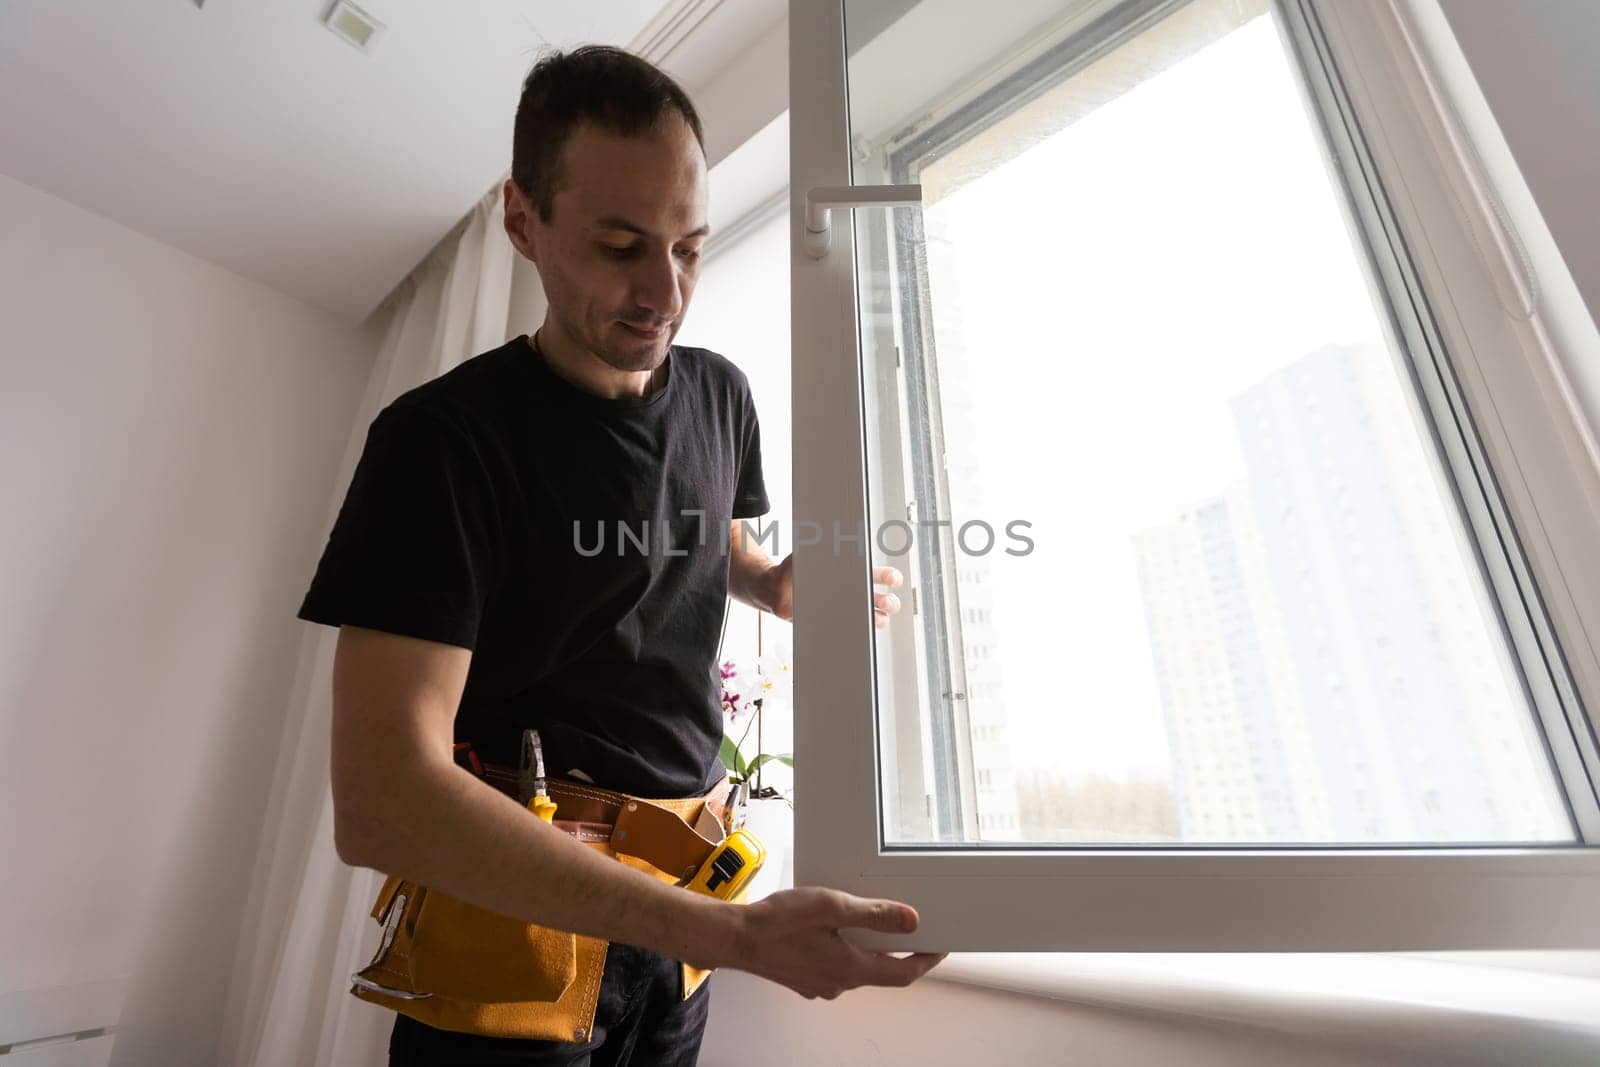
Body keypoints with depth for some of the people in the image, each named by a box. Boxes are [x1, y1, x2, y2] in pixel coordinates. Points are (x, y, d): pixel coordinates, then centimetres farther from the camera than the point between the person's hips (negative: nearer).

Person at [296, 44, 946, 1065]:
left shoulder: (721, 393, -1)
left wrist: (789, 583, -8)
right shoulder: (443, 436, -18)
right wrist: (731, 932, -32)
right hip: (511, 911, -5)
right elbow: (380, 801, -25)